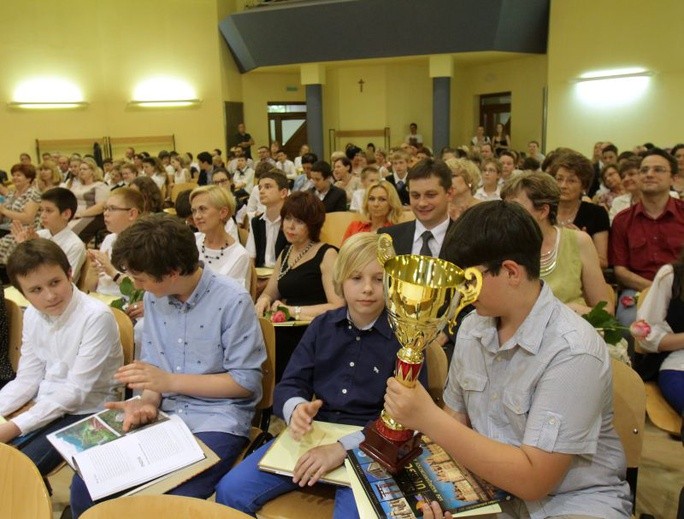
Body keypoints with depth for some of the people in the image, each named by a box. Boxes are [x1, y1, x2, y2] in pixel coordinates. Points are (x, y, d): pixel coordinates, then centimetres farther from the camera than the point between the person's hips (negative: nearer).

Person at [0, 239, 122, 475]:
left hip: (86, 413, -6)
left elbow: (76, 391, -20)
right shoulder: (32, 315, 1)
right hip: (46, 407, 7)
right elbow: (27, 379, 5)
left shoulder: (96, 316, -22)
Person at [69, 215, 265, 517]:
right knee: (86, 486, -8)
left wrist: (170, 381, -17)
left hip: (216, 420, -6)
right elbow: (153, 363, 11)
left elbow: (247, 381, -14)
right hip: (164, 413, 6)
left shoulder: (232, 300, -17)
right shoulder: (154, 297, 5)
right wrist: (147, 401, -11)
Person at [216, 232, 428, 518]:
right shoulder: (322, 326, 6)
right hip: (312, 437, 4)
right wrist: (296, 409, -20)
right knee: (230, 491, -10)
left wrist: (343, 447, -26)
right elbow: (289, 385, 5)